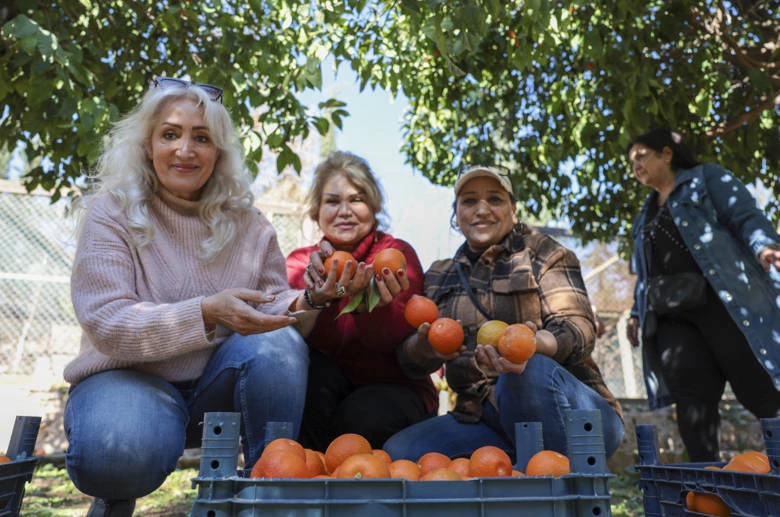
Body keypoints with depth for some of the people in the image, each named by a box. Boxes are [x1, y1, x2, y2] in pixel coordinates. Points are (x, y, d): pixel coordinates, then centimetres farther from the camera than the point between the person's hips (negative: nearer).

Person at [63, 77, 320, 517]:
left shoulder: (245, 221, 1)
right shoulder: (111, 213, -8)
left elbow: (274, 304, 0)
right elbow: (107, 324, -18)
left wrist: (299, 305, -26)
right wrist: (206, 312, -35)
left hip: (217, 382, 3)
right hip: (132, 375, -2)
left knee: (280, 344, -28)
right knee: (120, 453, -35)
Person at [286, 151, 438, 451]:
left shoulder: (396, 254, -9)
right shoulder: (301, 261, -1)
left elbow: (395, 341, -23)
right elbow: (325, 343, -17)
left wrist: (368, 302, -44)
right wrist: (318, 299, -39)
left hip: (395, 389, -2)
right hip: (328, 393, 2)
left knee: (361, 418, -31)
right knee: (312, 367, -28)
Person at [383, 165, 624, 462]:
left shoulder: (541, 252, 3)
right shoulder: (439, 277, 13)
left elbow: (579, 328, -11)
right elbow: (413, 363, 5)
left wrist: (533, 343, -35)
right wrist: (423, 346, -21)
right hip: (487, 419, 4)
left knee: (531, 369, -35)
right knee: (397, 451, -18)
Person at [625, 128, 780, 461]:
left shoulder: (707, 178, 12)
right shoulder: (645, 218, 28)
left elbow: (747, 217, -3)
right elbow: (644, 273, 26)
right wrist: (637, 312, 15)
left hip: (724, 301, -4)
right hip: (672, 315, 5)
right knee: (690, 396, -9)